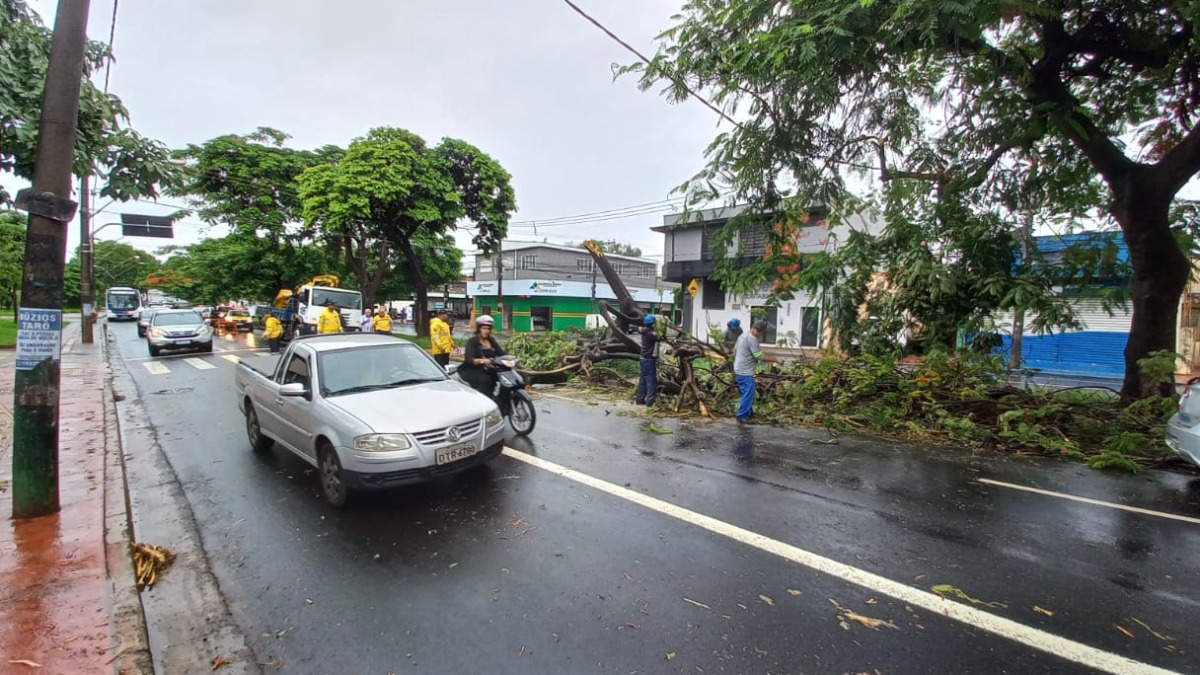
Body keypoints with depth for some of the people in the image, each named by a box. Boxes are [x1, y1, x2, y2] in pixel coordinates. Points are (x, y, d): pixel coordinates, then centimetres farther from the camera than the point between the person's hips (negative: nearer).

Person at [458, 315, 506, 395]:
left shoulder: (492, 341, 12)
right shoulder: (472, 341, -6)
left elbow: (501, 353, 3)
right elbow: (469, 359, -21)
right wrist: (482, 360, -42)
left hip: (486, 370, 5)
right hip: (471, 371, -5)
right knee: (485, 380, -35)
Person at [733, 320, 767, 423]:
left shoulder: (743, 335, 11)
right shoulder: (752, 338, -20)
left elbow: (735, 350, 20)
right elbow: (759, 357, -20)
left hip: (740, 369, 11)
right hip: (745, 372, -11)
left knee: (749, 392, 21)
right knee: (748, 393, -6)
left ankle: (749, 411, 32)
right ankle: (741, 415, -2)